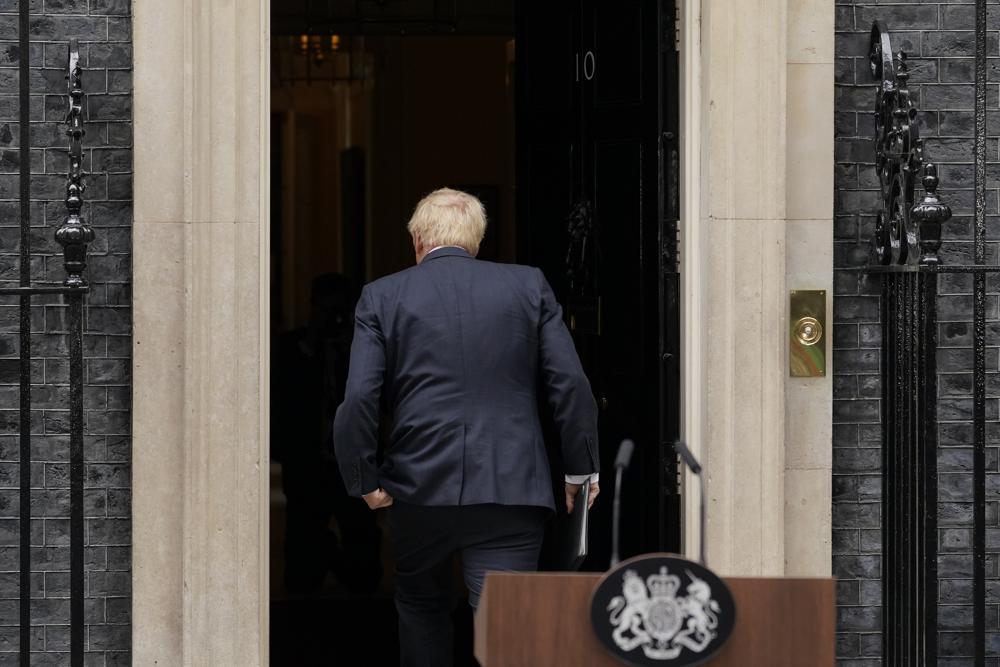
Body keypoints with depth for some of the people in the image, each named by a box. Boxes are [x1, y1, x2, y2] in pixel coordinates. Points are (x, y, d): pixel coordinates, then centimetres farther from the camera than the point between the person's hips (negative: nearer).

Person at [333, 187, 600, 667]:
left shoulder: (382, 297, 2)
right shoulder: (528, 286, 5)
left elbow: (358, 399, -7)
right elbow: (572, 385, 1)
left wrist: (364, 481, 3)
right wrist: (580, 469, 9)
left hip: (419, 486, 1)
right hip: (511, 489, 0)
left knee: (421, 609, 23)